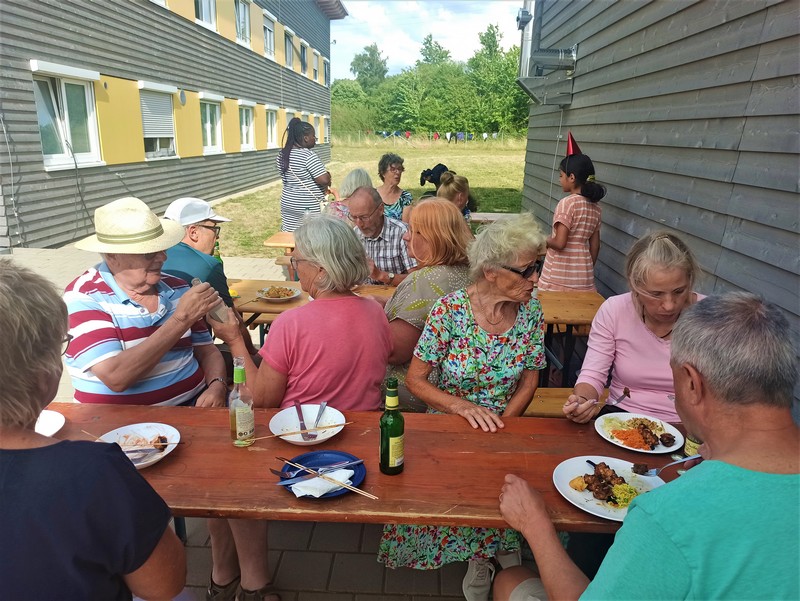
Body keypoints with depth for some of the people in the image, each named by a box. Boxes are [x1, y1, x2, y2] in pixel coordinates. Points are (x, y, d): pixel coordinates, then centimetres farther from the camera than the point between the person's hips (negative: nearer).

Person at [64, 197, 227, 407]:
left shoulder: (177, 288, 5)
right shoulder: (83, 297, -10)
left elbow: (206, 351, 11)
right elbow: (116, 377, -21)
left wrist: (217, 386, -10)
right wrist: (182, 318, -20)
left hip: (193, 407, 4)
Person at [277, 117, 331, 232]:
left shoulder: (283, 155, 7)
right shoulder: (308, 156, -18)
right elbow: (324, 180, -22)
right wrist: (328, 175, 0)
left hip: (287, 204, 8)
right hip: (308, 208, -8)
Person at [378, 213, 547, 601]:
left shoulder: (531, 311, -5)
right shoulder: (449, 310, -16)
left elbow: (529, 381, 3)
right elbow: (415, 380, -11)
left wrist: (503, 421, -11)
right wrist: (462, 406, -24)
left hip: (503, 426, 2)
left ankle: (484, 554, 9)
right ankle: (484, 554, 8)